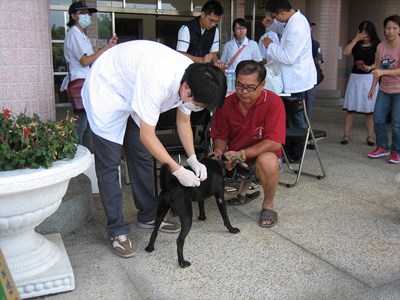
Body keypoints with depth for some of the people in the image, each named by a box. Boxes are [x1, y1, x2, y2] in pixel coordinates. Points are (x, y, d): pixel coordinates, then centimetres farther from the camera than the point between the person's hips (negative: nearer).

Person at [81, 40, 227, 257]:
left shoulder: (193, 79, -16)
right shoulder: (159, 80, -40)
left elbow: (183, 121, -1)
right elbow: (147, 136, -32)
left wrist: (193, 159, -11)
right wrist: (178, 170, -28)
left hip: (132, 93, 8)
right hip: (106, 91, -7)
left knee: (142, 157, 8)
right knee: (109, 164, -6)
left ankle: (148, 216, 22)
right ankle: (117, 230, 4)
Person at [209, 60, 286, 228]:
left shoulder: (273, 102, -19)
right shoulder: (226, 104, -6)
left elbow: (275, 143, -25)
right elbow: (220, 137, 4)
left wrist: (241, 154, -31)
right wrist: (219, 151, -19)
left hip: (260, 158, -4)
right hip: (234, 161, 5)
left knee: (268, 161, -38)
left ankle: (268, 206, -9)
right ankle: (245, 185, 16)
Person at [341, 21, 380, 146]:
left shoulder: (377, 45, 1)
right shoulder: (355, 43, 7)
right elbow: (345, 52, -10)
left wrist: (369, 68, -23)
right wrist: (356, 39, -12)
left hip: (370, 78, -1)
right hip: (355, 77, 2)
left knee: (369, 110, 2)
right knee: (350, 108, 1)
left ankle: (370, 137, 11)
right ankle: (346, 135, 7)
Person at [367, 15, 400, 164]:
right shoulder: (381, 46, 1)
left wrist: (382, 72, -39)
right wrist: (373, 87, 7)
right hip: (384, 90, 5)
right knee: (378, 119, 6)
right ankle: (382, 147, 23)